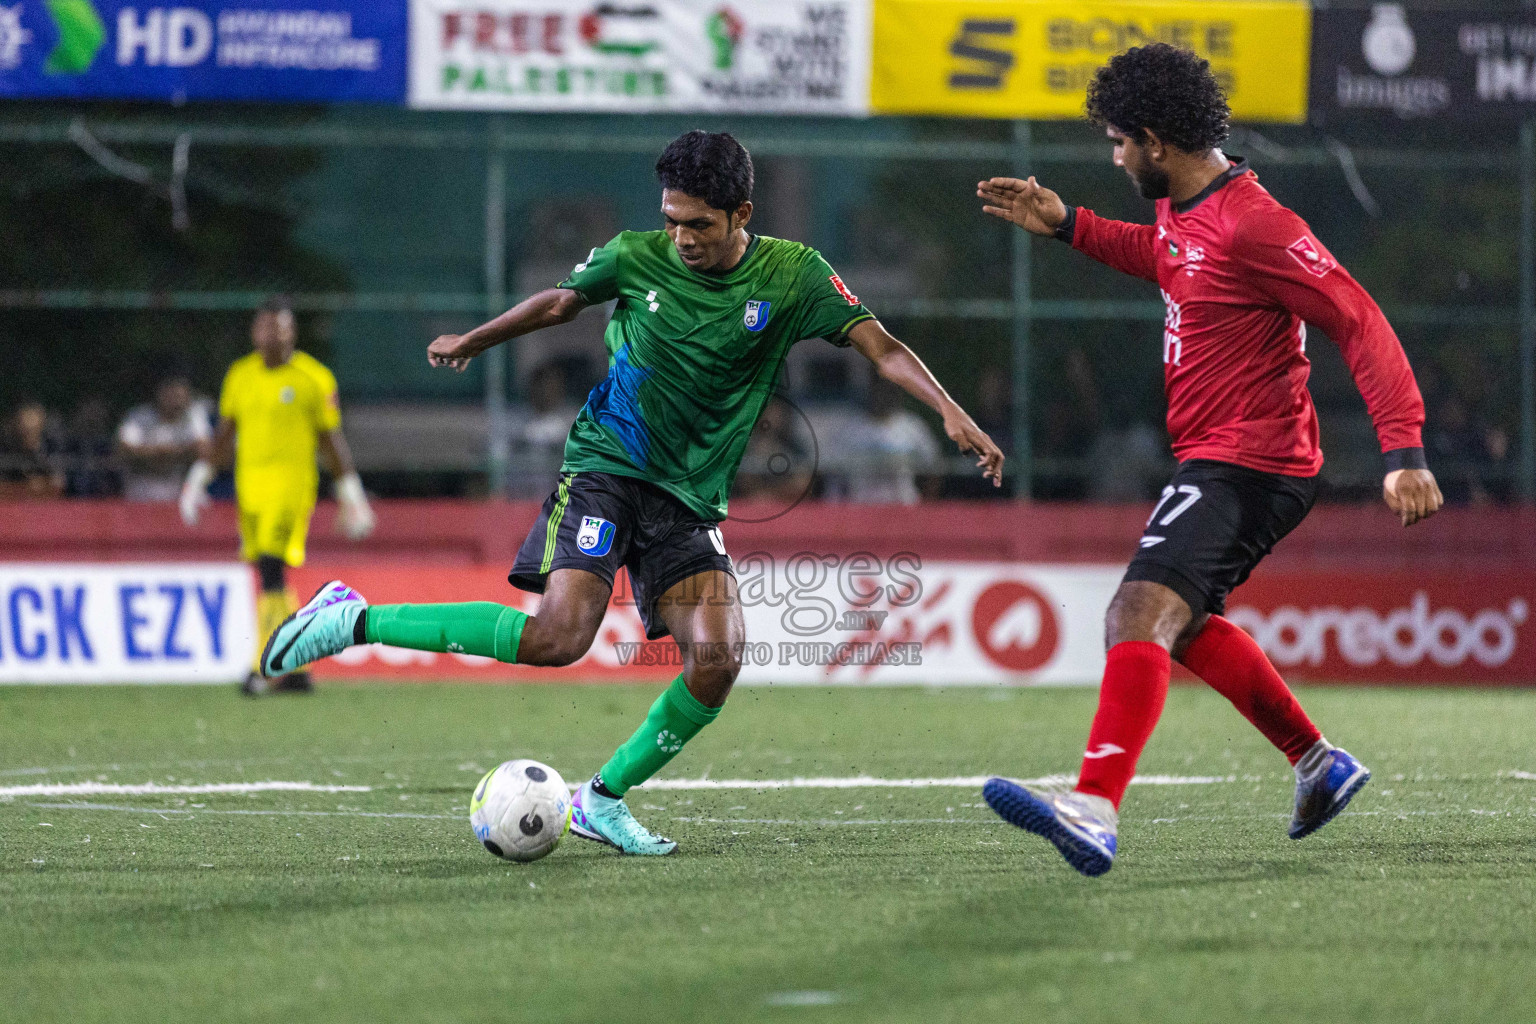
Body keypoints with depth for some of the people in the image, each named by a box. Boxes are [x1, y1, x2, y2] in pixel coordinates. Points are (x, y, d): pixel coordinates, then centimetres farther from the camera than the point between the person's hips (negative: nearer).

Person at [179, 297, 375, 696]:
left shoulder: (313, 379, -1)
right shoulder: (239, 375, 12)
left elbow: (332, 441, 5)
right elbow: (224, 435, 21)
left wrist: (351, 495, 5)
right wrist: (199, 479, 15)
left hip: (292, 481, -5)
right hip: (249, 481, 5)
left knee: (272, 568, -18)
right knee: (269, 576, 7)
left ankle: (265, 666, -16)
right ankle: (296, 667, 16)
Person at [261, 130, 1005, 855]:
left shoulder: (792, 276, -5)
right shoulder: (635, 259, -5)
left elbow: (880, 347, -6)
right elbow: (561, 302, 14)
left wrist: (953, 414, -21)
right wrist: (471, 342, 29)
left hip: (692, 497, 3)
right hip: (606, 465, -3)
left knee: (716, 657, -17)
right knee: (559, 635, -24)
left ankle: (603, 800, 2)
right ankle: (356, 618, -13)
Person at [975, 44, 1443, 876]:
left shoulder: (1251, 226, -20)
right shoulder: (1181, 211, 10)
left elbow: (1361, 322, -20)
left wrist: (1403, 450, -27)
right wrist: (1065, 226, 27)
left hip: (1247, 464, -11)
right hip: (1214, 460, 11)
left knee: (1143, 610, -27)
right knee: (1176, 625, 25)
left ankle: (1094, 808, -41)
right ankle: (1318, 762, 34)